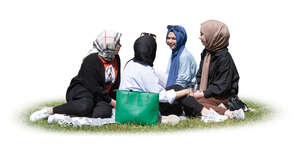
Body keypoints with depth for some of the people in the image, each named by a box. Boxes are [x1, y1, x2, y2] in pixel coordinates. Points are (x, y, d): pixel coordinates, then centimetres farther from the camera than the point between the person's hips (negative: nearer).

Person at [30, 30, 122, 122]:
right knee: (85, 106, -41)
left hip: (101, 96, 6)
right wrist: (111, 101, -15)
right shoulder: (91, 61, -15)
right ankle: (50, 111, -25)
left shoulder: (116, 59, 7)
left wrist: (114, 100, 8)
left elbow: (115, 84, 19)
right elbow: (94, 87, -18)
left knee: (105, 111, -30)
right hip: (82, 91, -6)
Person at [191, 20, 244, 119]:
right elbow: (200, 75, 17)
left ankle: (225, 112, -20)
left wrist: (202, 94, -18)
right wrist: (199, 90, 0)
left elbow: (222, 86, -21)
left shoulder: (224, 58, -20)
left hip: (223, 96, -9)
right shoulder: (206, 53, 7)